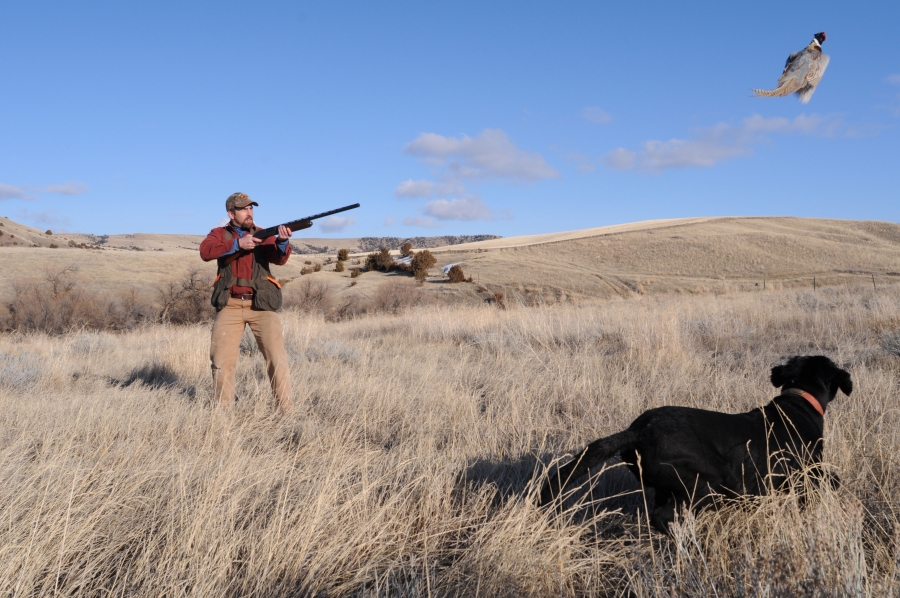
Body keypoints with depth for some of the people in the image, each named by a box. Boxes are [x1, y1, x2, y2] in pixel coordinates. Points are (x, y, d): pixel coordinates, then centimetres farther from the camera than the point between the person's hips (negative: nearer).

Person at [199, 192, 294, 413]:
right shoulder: (219, 234, 8)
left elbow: (279, 259, -11)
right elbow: (205, 252, -14)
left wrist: (282, 241, -33)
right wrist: (237, 243, -25)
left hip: (261, 304, -1)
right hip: (230, 305, 1)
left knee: (277, 357, -7)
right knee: (221, 359, 3)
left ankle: (287, 409, 0)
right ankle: (223, 408, 19)